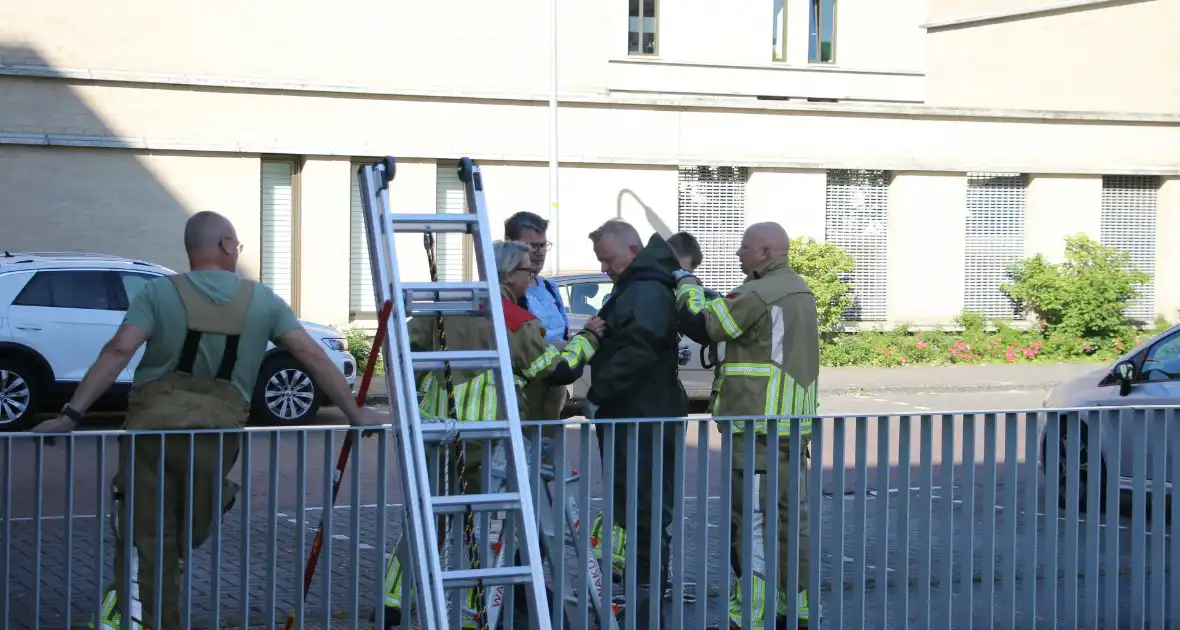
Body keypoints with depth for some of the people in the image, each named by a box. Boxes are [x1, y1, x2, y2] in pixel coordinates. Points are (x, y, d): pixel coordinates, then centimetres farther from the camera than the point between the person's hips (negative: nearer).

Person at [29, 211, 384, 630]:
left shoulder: (159, 292, 6)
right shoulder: (262, 301, 10)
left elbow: (118, 351, -7)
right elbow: (312, 356, 7)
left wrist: (71, 414, -9)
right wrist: (354, 414, 13)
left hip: (151, 422, -1)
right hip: (217, 428, 1)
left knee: (146, 535, 4)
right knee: (192, 533, 16)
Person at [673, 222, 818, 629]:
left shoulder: (758, 295, -16)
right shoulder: (799, 290, 14)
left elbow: (699, 324, -10)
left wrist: (686, 283, 6)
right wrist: (697, 289, 13)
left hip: (757, 427, -9)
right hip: (794, 423, 9)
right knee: (791, 518, 13)